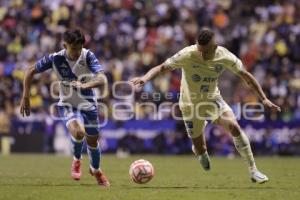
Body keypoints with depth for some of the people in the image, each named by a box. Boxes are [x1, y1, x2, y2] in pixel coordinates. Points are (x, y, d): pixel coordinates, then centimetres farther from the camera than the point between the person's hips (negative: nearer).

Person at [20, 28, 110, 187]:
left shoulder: (88, 56, -20)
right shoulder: (55, 59, -18)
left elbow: (102, 80, -32)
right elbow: (30, 71, -5)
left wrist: (85, 85, -50)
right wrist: (25, 97, -7)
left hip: (88, 104, 2)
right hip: (67, 104, -1)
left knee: (92, 141, 11)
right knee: (78, 132, -29)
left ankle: (95, 170, 43)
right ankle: (76, 160, 3)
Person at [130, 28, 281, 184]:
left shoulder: (224, 56, -19)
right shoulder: (187, 55, -27)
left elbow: (245, 75, -7)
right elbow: (162, 67, -25)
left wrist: (264, 99, -7)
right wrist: (145, 78, -45)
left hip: (213, 100, 1)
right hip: (191, 104, -1)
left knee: (234, 126, -24)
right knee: (200, 150, 1)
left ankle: (253, 170, -13)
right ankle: (199, 149, 43)